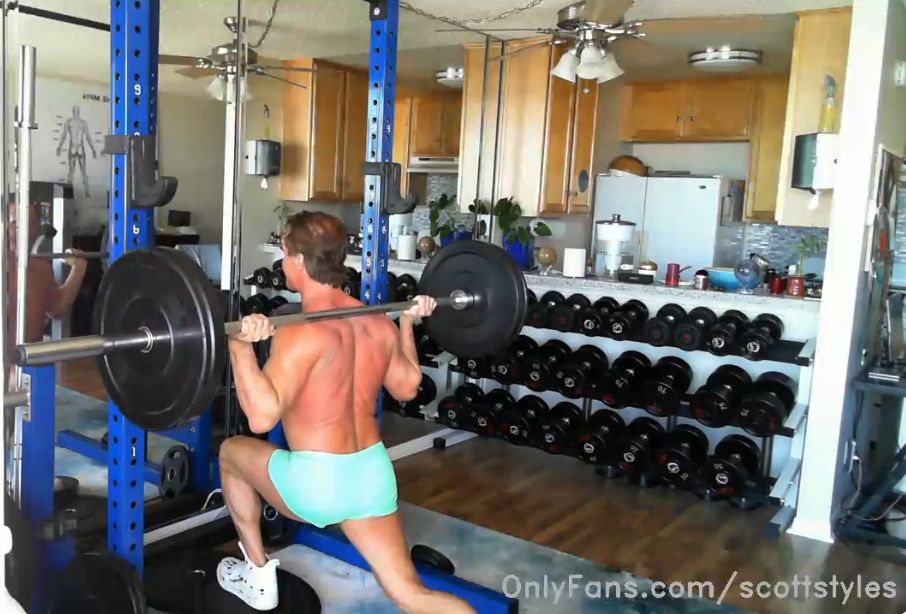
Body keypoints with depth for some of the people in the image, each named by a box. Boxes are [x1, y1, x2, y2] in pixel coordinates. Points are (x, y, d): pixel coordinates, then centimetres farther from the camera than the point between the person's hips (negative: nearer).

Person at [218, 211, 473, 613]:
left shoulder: (302, 334, -19)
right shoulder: (379, 323, 3)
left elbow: (262, 416, -27)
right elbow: (406, 388, 17)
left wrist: (240, 347, -31)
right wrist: (409, 323, 23)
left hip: (318, 482, -6)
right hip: (374, 475, 6)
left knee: (232, 452, 23)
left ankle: (258, 576, 32)